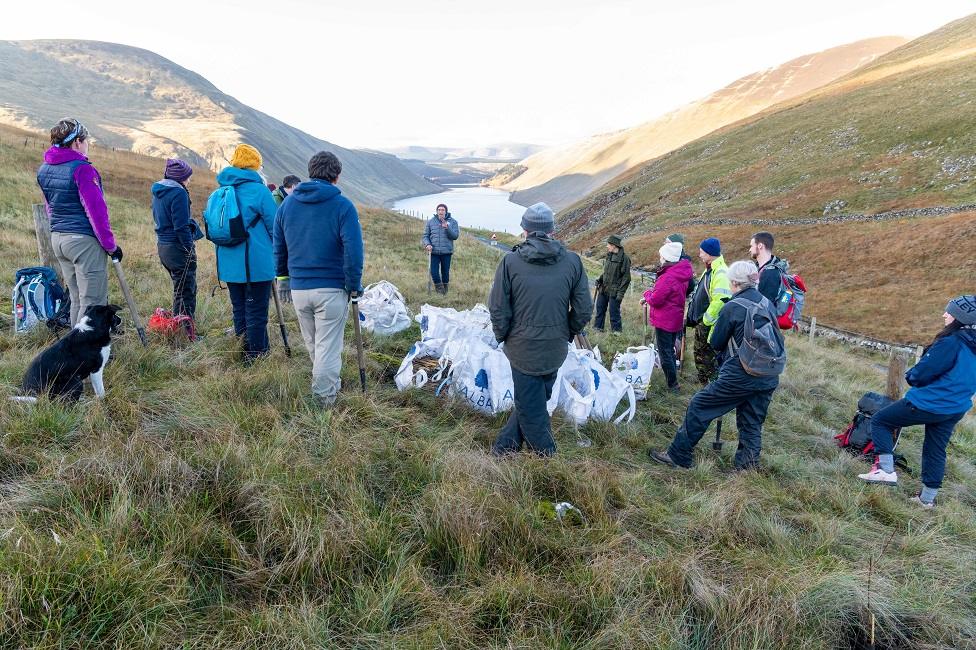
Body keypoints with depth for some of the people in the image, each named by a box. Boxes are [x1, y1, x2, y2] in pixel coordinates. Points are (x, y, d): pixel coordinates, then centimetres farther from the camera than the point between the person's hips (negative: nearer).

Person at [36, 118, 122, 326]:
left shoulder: (44, 169, 11)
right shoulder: (82, 169, -14)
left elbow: (50, 208, 18)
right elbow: (96, 210, -16)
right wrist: (111, 246, -10)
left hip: (57, 238, 9)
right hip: (84, 239, -9)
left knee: (77, 299, 17)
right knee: (93, 302, -3)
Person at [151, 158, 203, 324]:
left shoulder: (158, 191, 12)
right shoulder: (178, 193, -16)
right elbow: (181, 226, -19)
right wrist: (190, 247, -15)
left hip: (162, 245, 9)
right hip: (178, 247, -9)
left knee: (179, 289, 20)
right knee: (186, 291, -2)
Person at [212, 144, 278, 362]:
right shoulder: (258, 190, -11)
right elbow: (275, 226, -6)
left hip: (228, 264, 6)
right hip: (256, 265, -6)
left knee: (239, 309, 15)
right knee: (256, 312, 0)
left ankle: (244, 352, 23)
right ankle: (256, 356, 5)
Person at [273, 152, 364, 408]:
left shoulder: (287, 204, 7)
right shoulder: (342, 206, -9)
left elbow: (278, 246, 14)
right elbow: (353, 251, -16)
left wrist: (283, 276, 24)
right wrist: (354, 287, -8)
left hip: (298, 288, 6)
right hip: (332, 289, -5)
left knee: (313, 345, 22)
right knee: (328, 347, 3)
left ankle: (329, 385, 40)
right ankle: (324, 399, 8)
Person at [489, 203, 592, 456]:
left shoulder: (510, 261, -10)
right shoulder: (572, 261, -4)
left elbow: (498, 309, -9)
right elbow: (584, 309, -1)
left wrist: (503, 337, 8)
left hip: (523, 347, -3)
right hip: (556, 348, 3)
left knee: (530, 405, 12)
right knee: (536, 399, 21)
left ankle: (545, 453, 25)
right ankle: (506, 444, 32)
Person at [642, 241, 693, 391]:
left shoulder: (668, 278, -28)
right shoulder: (682, 274, 3)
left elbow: (655, 300, -23)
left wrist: (647, 293, -2)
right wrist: (649, 297, 5)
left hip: (664, 322, -9)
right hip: (676, 320, 9)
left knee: (665, 353, 2)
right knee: (670, 350, 23)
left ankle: (672, 384, 10)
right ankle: (672, 381, 37)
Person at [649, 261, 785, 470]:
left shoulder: (732, 307, -10)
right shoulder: (767, 303, 8)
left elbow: (716, 344, -2)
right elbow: (777, 340, 17)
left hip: (741, 375, -7)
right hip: (769, 377, 7)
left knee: (698, 407, 3)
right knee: (752, 424, 15)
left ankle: (678, 456, 9)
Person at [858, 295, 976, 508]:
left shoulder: (951, 342, -22)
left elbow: (922, 373, -20)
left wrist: (910, 376, 2)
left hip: (929, 403, -8)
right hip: (956, 409, 9)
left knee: (880, 421, 5)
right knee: (936, 451, 17)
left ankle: (886, 470, -3)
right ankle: (928, 498, 26)